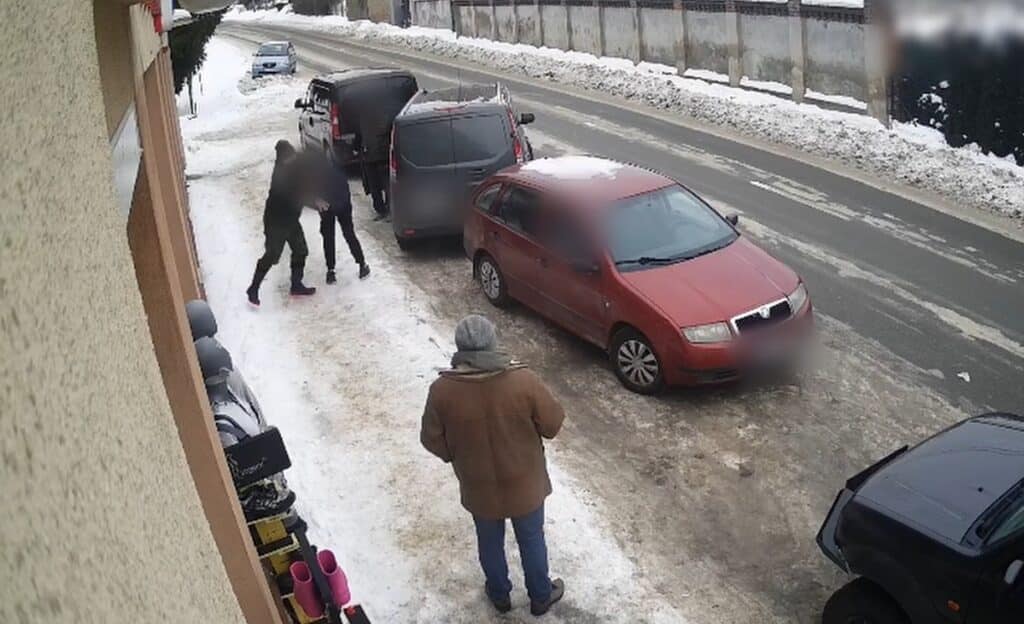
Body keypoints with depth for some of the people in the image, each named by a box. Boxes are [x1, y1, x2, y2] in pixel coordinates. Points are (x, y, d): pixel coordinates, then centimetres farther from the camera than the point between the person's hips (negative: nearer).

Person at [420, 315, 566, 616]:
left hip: (479, 487, 1)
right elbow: (552, 424, -12)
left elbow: (432, 441, -9)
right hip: (525, 484, -1)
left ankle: (500, 595, 49)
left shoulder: (442, 389, -22)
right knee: (531, 540, 25)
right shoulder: (523, 381, -25)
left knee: (489, 543, 27)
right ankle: (541, 596, 45)